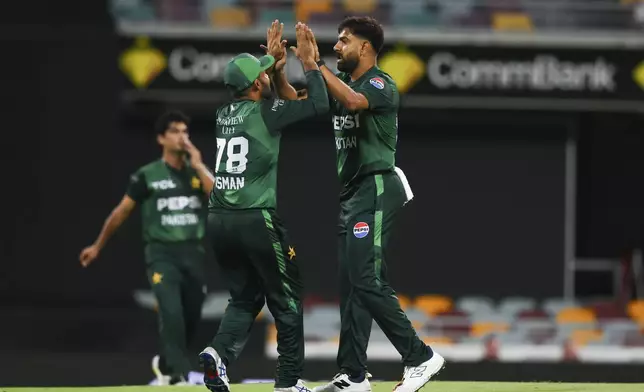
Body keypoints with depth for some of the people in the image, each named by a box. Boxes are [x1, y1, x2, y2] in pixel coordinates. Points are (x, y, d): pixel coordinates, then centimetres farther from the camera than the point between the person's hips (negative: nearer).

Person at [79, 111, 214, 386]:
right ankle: (178, 375, -21)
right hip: (161, 254, -4)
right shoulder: (147, 175, 0)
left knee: (191, 319, 8)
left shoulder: (199, 172, 9)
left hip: (193, 253, 4)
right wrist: (98, 246, 13)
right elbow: (122, 211, 8)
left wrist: (198, 166, -11)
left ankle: (165, 364, 32)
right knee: (171, 313, -22)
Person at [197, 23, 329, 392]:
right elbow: (319, 104, -10)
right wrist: (309, 63, 1)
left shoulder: (224, 113, 10)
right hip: (258, 220, -6)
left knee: (246, 297, 17)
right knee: (287, 299, 8)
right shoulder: (265, 112, -9)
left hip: (219, 220, 7)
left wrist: (274, 62, 33)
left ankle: (220, 352, -9)